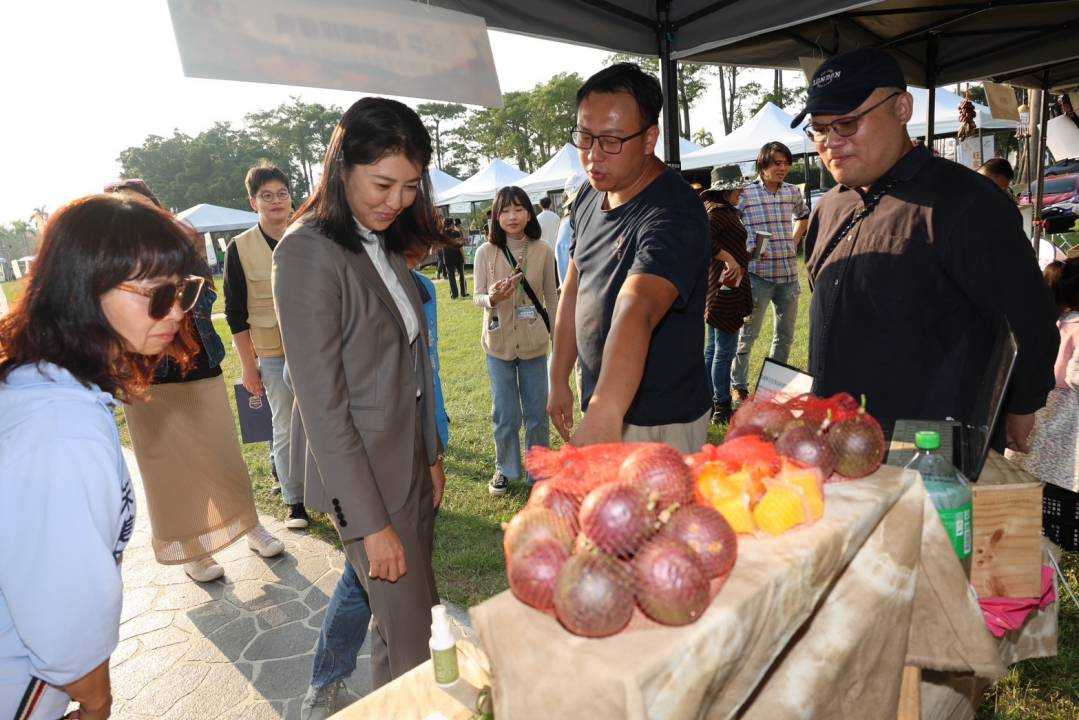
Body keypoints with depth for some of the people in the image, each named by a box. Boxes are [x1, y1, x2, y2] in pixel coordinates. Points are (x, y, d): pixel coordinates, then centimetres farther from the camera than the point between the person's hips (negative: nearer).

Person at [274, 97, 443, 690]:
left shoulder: (384, 243, 8)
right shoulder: (308, 253, -18)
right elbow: (322, 404, -20)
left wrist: (430, 457, 12)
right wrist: (371, 523, -18)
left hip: (409, 458, 8)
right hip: (358, 469, -8)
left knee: (415, 610, 20)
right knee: (408, 635, 4)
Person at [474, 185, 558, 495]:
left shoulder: (543, 250, -4)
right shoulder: (486, 252, -6)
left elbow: (551, 297, 4)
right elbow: (478, 297, -2)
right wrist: (492, 298, -25)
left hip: (534, 342, 1)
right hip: (499, 342, 0)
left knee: (537, 412, 12)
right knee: (504, 414, 10)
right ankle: (505, 469, 31)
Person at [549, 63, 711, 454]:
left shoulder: (672, 216, -25)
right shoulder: (588, 197, 2)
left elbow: (636, 314, -42)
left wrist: (602, 417, -54)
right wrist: (559, 380, 11)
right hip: (600, 404, 8)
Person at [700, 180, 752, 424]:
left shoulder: (723, 211, 16)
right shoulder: (719, 212, -15)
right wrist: (727, 258, -27)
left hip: (719, 288, 11)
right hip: (726, 288, -11)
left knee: (713, 349, 15)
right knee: (725, 350, -4)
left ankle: (709, 404, 25)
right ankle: (722, 409, 4)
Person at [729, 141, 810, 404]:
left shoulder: (792, 192, 11)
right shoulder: (745, 193, -6)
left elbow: (803, 216, 30)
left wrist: (795, 240, 15)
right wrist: (750, 251, -17)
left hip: (789, 274, 6)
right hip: (758, 274, -6)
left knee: (785, 334, 12)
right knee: (748, 333, -2)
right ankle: (738, 386, 11)